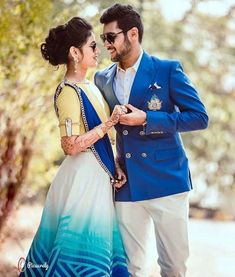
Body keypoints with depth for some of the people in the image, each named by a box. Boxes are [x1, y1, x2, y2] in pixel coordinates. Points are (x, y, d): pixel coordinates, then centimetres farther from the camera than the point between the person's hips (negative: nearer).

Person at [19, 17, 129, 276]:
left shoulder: (89, 86, 11)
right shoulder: (69, 92, -16)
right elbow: (71, 146, -21)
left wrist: (114, 166, 6)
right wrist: (110, 122, -17)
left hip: (99, 176, 9)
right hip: (82, 178, -9)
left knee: (98, 244, 12)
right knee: (83, 247, -2)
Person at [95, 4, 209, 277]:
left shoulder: (168, 70, -4)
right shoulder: (102, 79, 9)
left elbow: (199, 117, -8)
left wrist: (146, 119, -16)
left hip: (166, 180, -4)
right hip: (126, 185, 4)